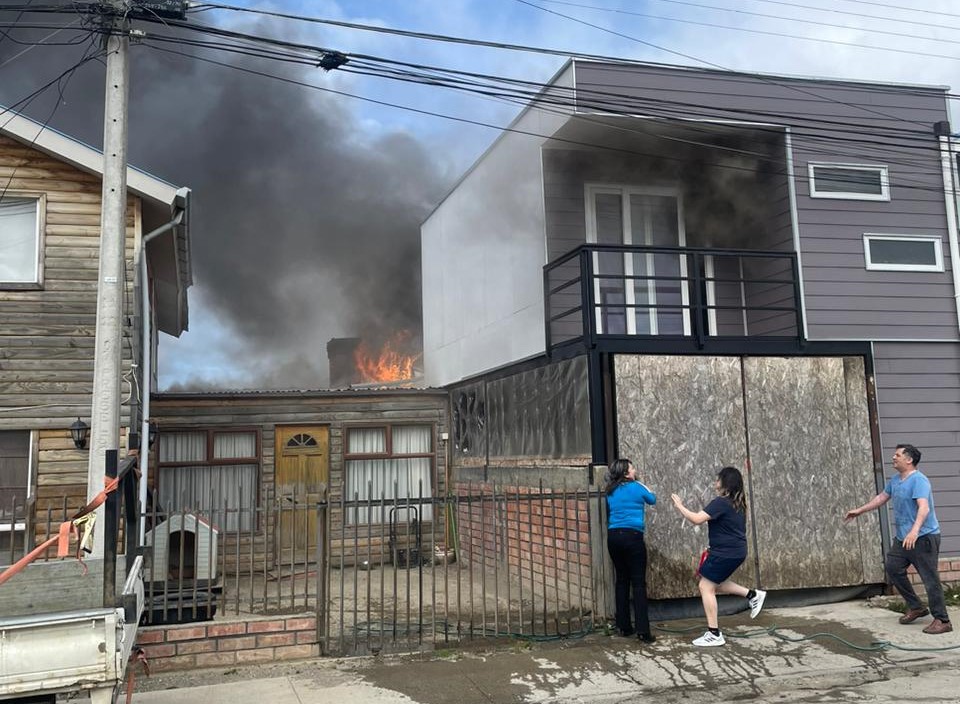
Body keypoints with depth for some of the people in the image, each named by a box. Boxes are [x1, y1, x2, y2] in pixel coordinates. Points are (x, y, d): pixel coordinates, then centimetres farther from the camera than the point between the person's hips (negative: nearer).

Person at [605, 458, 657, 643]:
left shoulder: (610, 492, 12)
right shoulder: (636, 487, -1)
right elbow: (653, 499, 16)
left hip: (613, 536, 5)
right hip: (632, 536, -5)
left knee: (622, 581, 13)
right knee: (638, 582, -4)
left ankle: (624, 626, 15)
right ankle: (642, 630, -9)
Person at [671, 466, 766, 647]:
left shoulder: (721, 502, -19)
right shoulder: (738, 502, 10)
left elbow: (697, 519, -25)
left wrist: (679, 505, -13)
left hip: (725, 552, -9)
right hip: (736, 551, 9)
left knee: (706, 587, -1)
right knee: (715, 584, 23)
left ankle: (714, 634, 1)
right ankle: (753, 595, 18)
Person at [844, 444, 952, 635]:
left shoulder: (919, 480, -20)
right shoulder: (895, 480, 9)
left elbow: (924, 507, -33)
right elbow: (882, 497, 23)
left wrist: (915, 530, -47)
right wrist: (859, 511, 26)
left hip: (924, 537, -10)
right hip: (903, 538, 10)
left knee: (930, 579, -6)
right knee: (892, 567, 13)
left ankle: (942, 621, 3)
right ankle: (916, 607, 26)